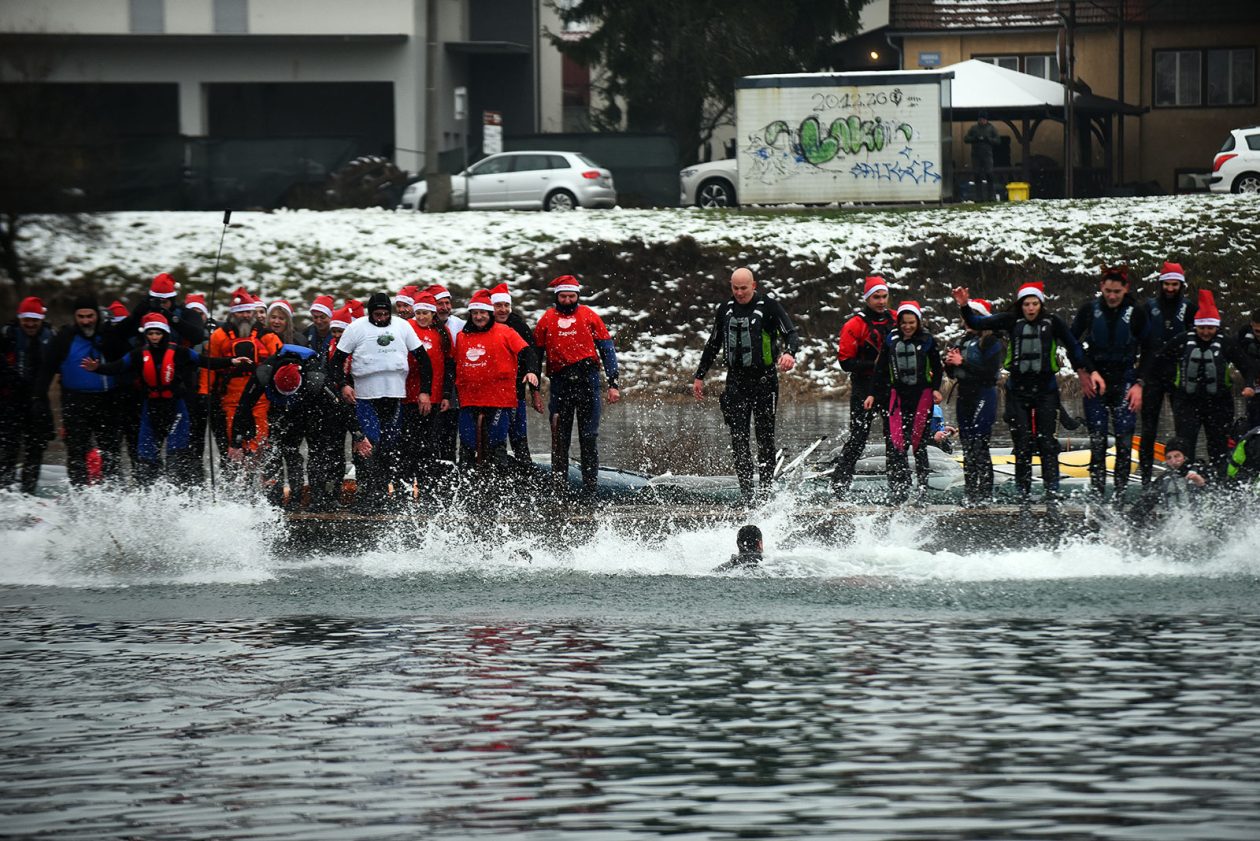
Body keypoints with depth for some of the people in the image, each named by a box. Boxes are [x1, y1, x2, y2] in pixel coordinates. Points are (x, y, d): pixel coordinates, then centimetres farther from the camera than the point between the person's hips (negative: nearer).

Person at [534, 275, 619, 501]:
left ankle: (590, 490, 4)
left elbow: (607, 350, 7)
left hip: (587, 380, -1)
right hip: (560, 382, 1)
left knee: (589, 438, 0)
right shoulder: (546, 321, 8)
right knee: (560, 438, 0)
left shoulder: (590, 317, 6)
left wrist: (613, 384, -1)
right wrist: (535, 391, 7)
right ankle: (559, 489, 4)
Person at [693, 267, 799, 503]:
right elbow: (713, 345, 21)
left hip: (764, 380, -4)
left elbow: (791, 334, -10)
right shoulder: (725, 310, 10)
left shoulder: (769, 307, -4)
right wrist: (699, 376, 22)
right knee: (738, 439, -4)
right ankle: (746, 494, -4)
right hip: (736, 380, 4)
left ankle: (765, 491, 5)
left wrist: (789, 353, -32)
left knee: (765, 438, -1)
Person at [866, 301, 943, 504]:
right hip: (898, 395, 2)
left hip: (922, 396, -2)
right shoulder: (891, 340, 6)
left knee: (919, 443, -3)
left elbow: (936, 368, 5)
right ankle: (899, 488, -5)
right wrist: (874, 394, 7)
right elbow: (881, 370, 11)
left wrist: (936, 389, -9)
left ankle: (922, 487, 4)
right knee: (897, 443, -8)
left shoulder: (927, 340, 0)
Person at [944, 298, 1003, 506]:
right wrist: (950, 363, -2)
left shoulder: (991, 342, -7)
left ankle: (985, 494, -13)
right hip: (965, 396, 8)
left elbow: (990, 371, -19)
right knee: (967, 447, 8)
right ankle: (971, 494, 12)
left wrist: (963, 363, -18)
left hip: (984, 396, -8)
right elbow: (953, 373, 20)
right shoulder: (965, 341, 17)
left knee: (979, 444, -13)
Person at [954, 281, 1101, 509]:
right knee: (1022, 443, 0)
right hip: (1018, 390, 1)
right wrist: (965, 307, -16)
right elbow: (978, 323, 1)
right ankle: (1024, 494, 6)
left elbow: (1072, 346, 9)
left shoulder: (1052, 322, 0)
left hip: (1045, 389, -1)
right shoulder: (1012, 321, 1)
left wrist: (1086, 371, 9)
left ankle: (1052, 493, -5)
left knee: (1047, 442, -6)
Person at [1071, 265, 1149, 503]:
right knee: (1097, 439, -6)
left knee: (1124, 439, -9)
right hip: (1095, 380, 0)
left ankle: (1120, 491, -5)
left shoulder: (1136, 313, -2)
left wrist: (1139, 384, -6)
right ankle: (1097, 493, -5)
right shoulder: (1089, 310, 0)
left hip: (1125, 380, 0)